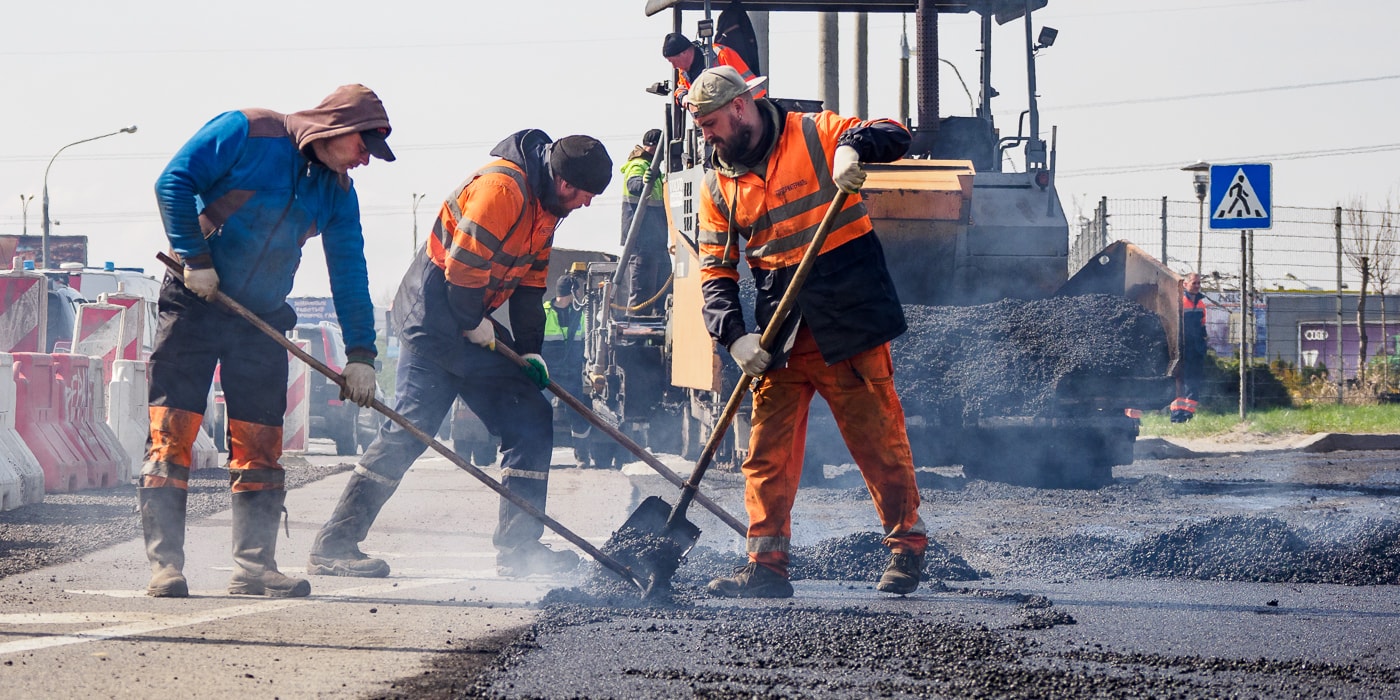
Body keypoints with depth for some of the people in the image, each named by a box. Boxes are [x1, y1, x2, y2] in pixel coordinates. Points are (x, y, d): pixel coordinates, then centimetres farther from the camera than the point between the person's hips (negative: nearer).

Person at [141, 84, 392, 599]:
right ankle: (165, 565, -11)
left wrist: (360, 353, 3)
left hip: (262, 320, 6)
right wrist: (195, 258, -17)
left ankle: (254, 566, 7)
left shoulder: (336, 191, 9)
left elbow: (349, 272, 10)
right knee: (171, 434, -10)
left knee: (260, 448, 2)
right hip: (195, 305, -6)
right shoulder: (246, 132, -10)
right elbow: (174, 181, -13)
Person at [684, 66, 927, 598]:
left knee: (878, 436, -1)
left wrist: (853, 145, -31)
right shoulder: (719, 186, 11)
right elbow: (715, 272, 8)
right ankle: (766, 566, 3)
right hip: (780, 333, 5)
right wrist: (734, 335, -7)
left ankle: (907, 545, 12)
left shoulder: (812, 136, -2)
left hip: (848, 317, -5)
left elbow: (893, 136, -9)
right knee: (768, 450, 1)